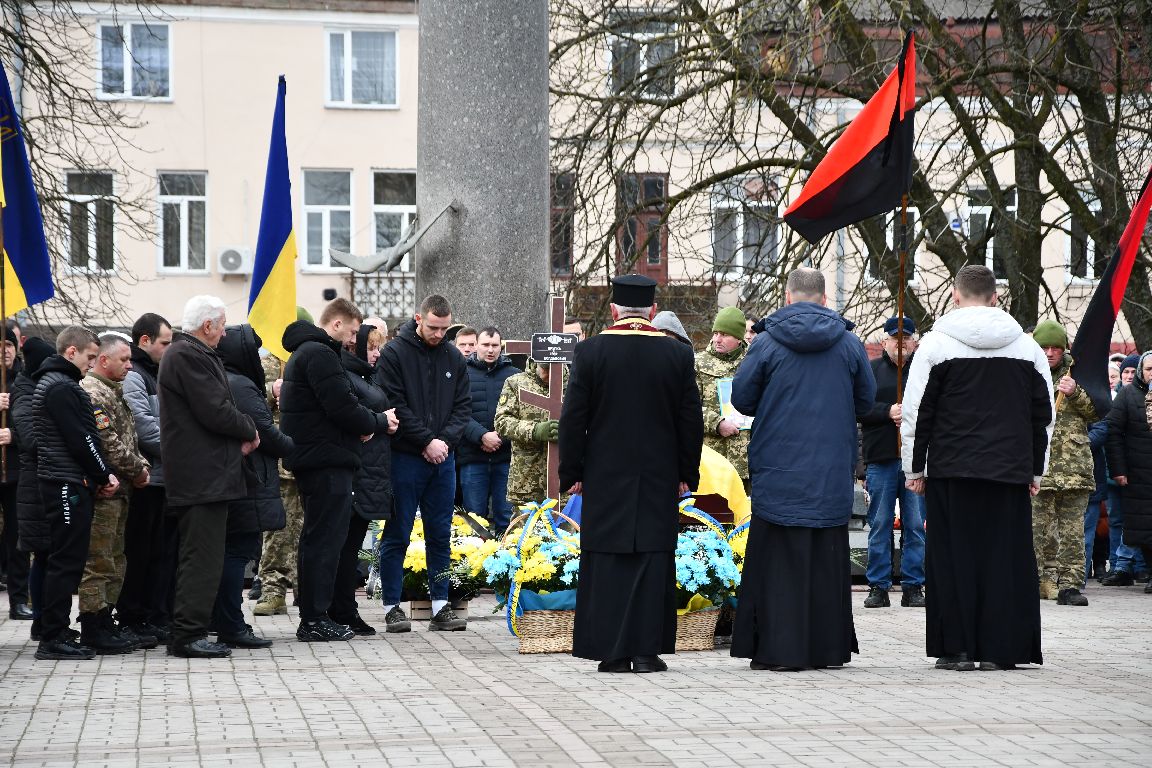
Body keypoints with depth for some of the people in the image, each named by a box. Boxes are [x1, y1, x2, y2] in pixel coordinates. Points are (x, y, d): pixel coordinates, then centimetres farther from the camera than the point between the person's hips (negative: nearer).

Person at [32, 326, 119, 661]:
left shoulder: (56, 383, 19)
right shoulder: (60, 388, -13)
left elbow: (81, 436, 18)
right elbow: (79, 439, -17)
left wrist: (99, 476, 9)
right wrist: (104, 475, -7)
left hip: (67, 484, 10)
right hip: (68, 484, -10)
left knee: (65, 561, 11)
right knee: (65, 561, -8)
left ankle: (55, 634, 14)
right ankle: (53, 640, -6)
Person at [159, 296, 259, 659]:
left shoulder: (184, 353, 20)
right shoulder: (190, 357, -14)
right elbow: (216, 413, -21)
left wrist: (239, 435, 3)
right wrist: (249, 431, -4)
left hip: (196, 475, 11)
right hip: (204, 475, -11)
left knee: (198, 556, 15)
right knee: (203, 557, -9)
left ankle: (183, 632, 19)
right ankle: (188, 634, -8)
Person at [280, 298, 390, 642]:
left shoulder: (304, 353, 20)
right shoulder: (320, 354, -14)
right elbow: (343, 407, -20)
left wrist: (360, 426, 3)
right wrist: (379, 422, -4)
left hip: (312, 460, 11)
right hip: (327, 461, -11)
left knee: (317, 539, 15)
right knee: (325, 539, -6)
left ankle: (312, 616, 20)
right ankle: (315, 620, -4)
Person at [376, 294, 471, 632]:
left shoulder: (453, 357, 9)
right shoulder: (394, 354, -6)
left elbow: (463, 405, 8)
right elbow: (393, 405, -11)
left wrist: (446, 440, -8)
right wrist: (427, 441, -14)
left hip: (443, 457, 5)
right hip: (405, 457, -4)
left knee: (440, 535, 7)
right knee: (397, 535, 1)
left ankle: (440, 606, 12)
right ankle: (392, 607, 7)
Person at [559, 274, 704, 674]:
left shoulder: (589, 351, -4)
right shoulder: (678, 354, 0)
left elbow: (572, 419, -3)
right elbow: (692, 420, 3)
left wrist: (572, 472, 4)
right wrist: (687, 473, 12)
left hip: (604, 476, -1)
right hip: (660, 476, 1)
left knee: (608, 562, 4)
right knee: (653, 559, 5)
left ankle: (613, 652, 4)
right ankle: (647, 650, 4)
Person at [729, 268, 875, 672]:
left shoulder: (767, 342, -5)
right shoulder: (849, 343, 2)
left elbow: (740, 398, 0)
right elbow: (866, 400, 10)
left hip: (778, 471, -2)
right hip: (833, 472, 2)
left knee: (778, 558, 2)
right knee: (827, 558, 9)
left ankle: (778, 650, -1)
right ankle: (827, 647, 12)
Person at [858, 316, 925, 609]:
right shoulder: (871, 370, 10)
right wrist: (888, 412, -14)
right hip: (881, 459, 0)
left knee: (917, 526, 2)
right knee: (879, 525, 3)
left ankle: (913, 586, 8)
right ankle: (878, 587, 8)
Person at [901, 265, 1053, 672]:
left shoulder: (937, 343, -2)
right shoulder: (1028, 346, 9)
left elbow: (916, 412, -2)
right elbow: (1044, 414, 14)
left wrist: (914, 468, 5)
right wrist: (1035, 470, 20)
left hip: (951, 470, -2)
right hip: (1010, 471, 3)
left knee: (952, 557, 3)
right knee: (1005, 556, 5)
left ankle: (957, 648, 3)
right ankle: (1000, 649, 5)